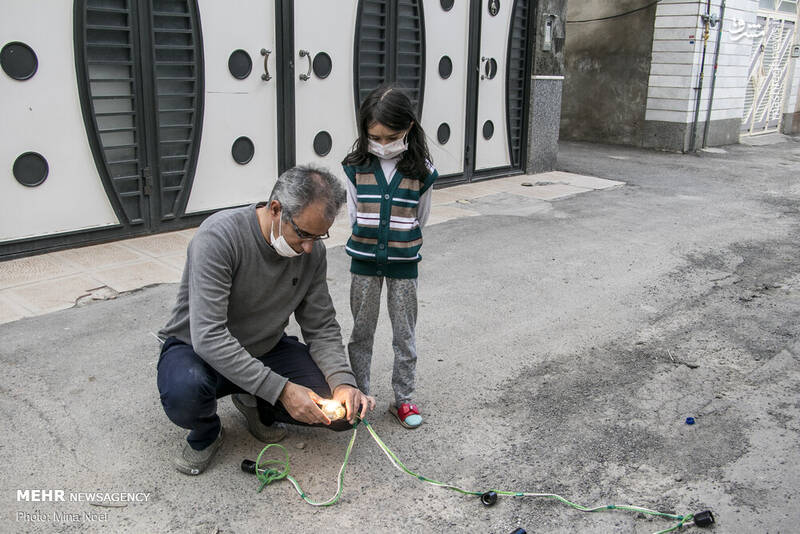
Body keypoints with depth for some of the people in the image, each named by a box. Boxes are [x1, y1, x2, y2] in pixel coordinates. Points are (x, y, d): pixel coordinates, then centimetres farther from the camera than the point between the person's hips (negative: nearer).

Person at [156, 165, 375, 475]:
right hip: (196, 347, -4)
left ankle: (257, 406, 13)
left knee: (348, 408, -13)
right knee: (184, 391, -40)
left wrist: (343, 382, -23)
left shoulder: (312, 251, -11)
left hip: (265, 350, 4)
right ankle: (206, 433, -1)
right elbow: (209, 337, -35)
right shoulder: (219, 236, -29)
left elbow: (321, 327, -4)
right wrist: (281, 389, -38)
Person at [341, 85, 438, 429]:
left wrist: (404, 246, 9)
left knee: (404, 334, 9)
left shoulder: (420, 169, -9)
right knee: (361, 330, 12)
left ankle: (403, 398, 23)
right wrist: (366, 243, 8)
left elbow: (420, 218, 4)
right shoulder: (356, 167, -5)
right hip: (364, 261, 1)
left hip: (404, 262, -1)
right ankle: (358, 394, 26)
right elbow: (353, 213, 6)